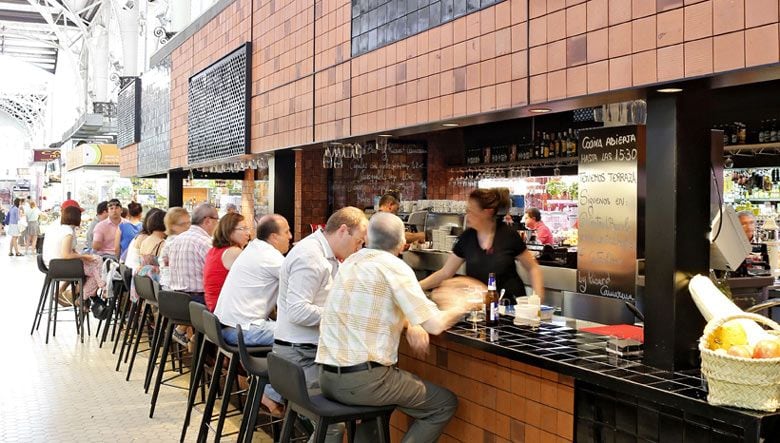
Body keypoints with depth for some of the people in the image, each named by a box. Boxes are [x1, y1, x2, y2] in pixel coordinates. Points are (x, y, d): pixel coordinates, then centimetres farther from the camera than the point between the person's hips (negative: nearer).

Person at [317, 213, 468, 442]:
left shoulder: (351, 261, 11)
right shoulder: (394, 267, -11)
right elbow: (435, 325, -15)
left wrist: (409, 324, 9)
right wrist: (457, 310, 5)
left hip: (328, 378, 8)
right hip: (362, 380, -8)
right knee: (445, 404, 8)